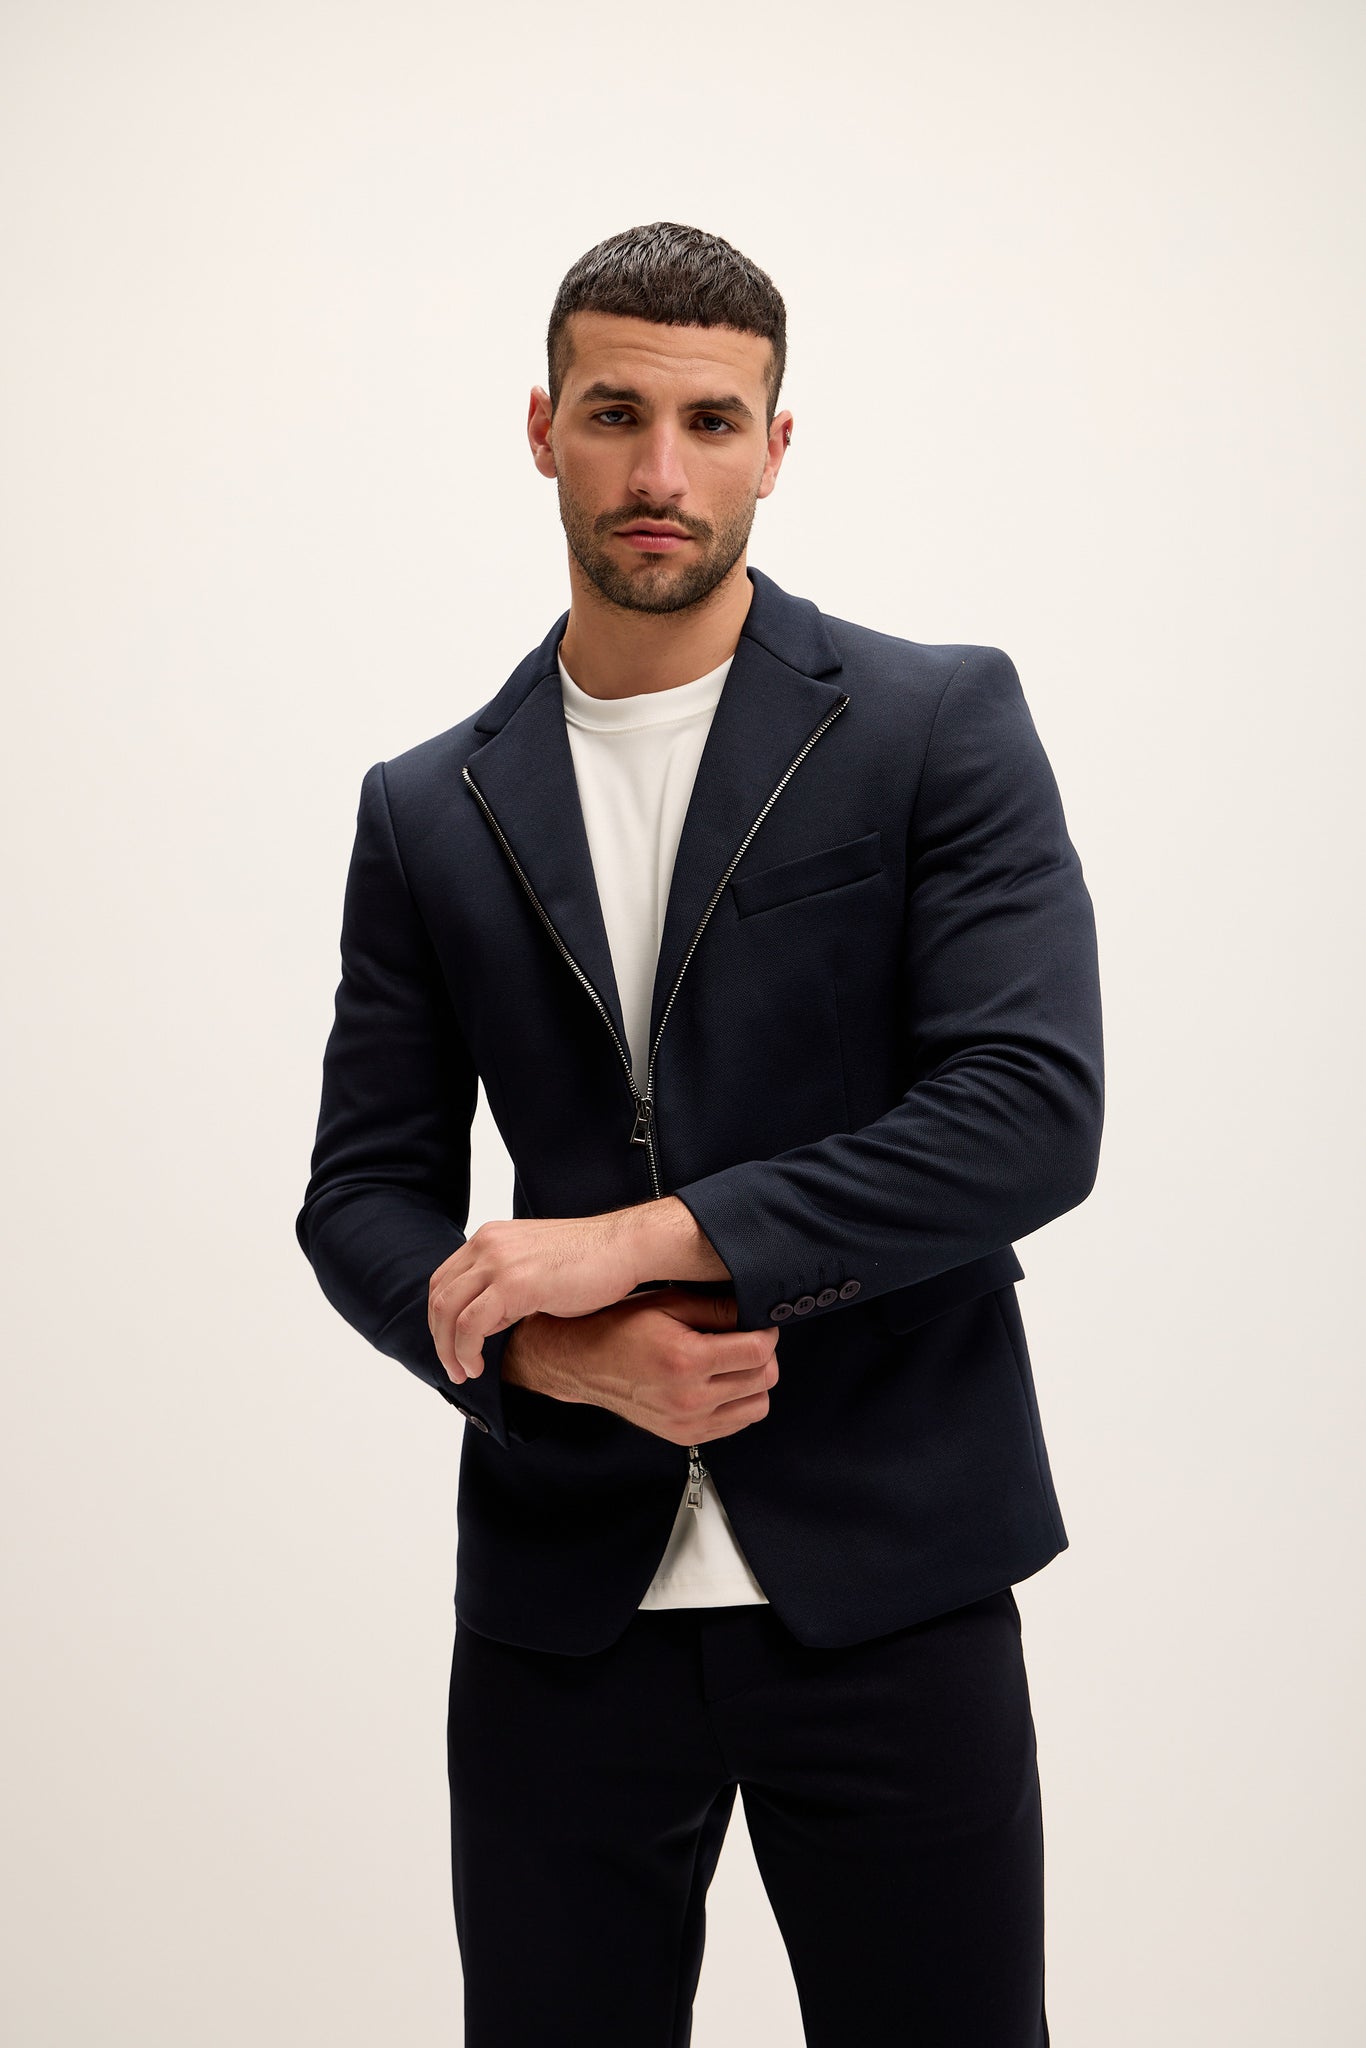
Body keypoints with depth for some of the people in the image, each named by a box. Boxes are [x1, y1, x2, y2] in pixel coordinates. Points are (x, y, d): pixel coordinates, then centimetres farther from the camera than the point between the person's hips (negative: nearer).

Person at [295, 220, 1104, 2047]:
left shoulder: (942, 722, -2)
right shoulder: (430, 813, 8)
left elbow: (1037, 1112, -12)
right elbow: (363, 1197, 8)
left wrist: (635, 1235, -16)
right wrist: (557, 1350, -12)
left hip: (890, 1575, -2)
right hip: (561, 1598, 3)